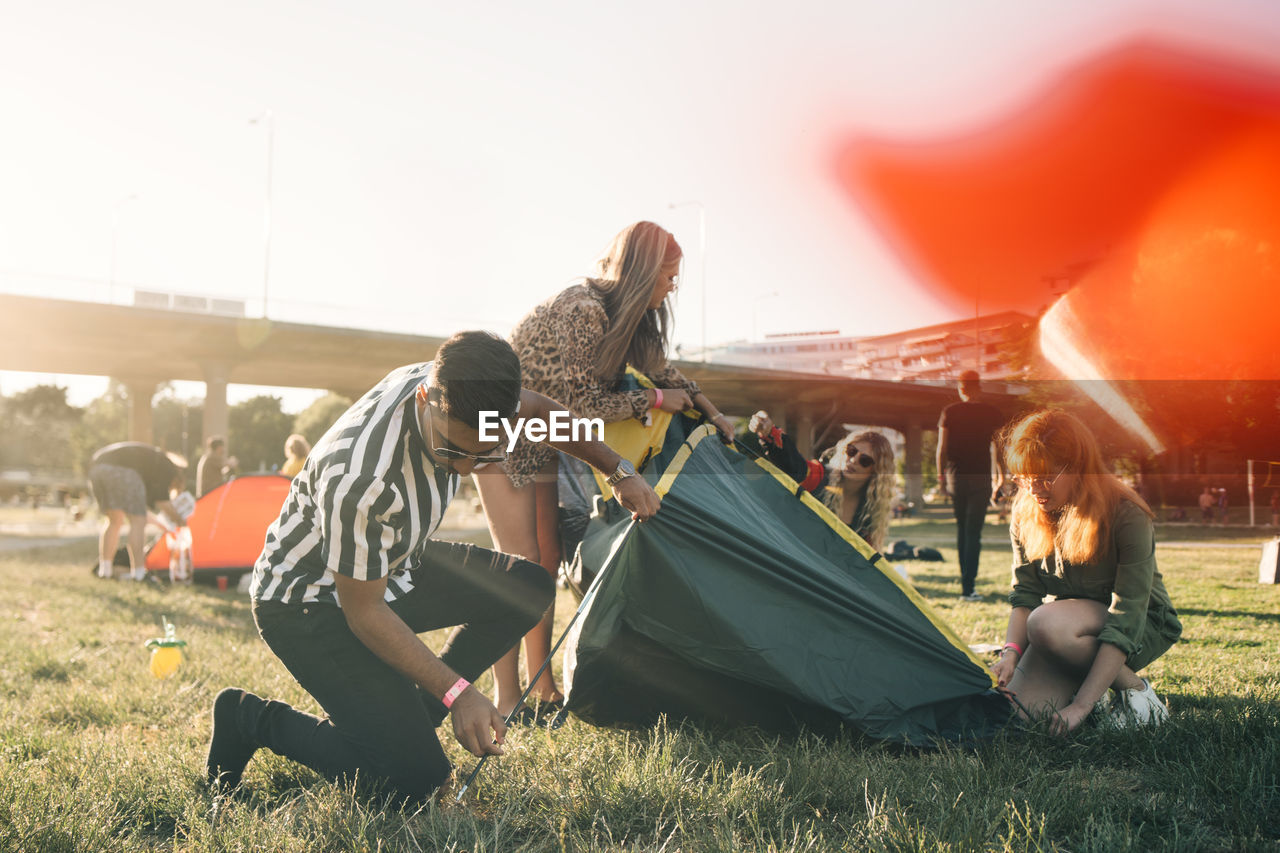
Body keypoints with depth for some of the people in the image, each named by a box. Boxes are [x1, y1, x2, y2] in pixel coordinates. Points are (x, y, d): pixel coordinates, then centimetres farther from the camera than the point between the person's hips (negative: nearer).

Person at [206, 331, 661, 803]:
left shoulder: (455, 386, -18)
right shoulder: (360, 479, -40)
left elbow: (538, 409, 6)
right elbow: (364, 611, -27)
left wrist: (620, 470, 4)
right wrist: (457, 691, -27)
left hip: (389, 563, 8)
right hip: (310, 601, -8)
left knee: (529, 589, 0)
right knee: (416, 777, -16)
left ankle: (408, 716, 7)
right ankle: (252, 718, 2)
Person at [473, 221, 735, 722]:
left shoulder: (625, 316, 2)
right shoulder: (581, 310, -27)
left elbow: (660, 368, 19)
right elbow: (584, 405, -25)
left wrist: (712, 413, 17)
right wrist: (655, 401, -14)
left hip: (540, 444, 9)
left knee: (546, 561, 9)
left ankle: (542, 687, 18)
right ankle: (506, 700, -2)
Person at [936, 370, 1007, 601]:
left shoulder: (949, 412, 1)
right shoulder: (992, 413, -1)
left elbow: (942, 448, 0)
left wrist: (940, 477, 7)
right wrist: (1001, 477, 11)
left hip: (955, 476, 2)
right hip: (980, 477, -2)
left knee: (962, 530, 16)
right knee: (974, 532, -2)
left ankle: (966, 582, 21)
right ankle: (967, 587, -9)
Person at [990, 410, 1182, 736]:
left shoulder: (1127, 516, -25)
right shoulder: (1026, 512, -8)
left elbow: (1126, 622, -28)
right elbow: (1025, 594, -3)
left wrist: (1081, 706, -34)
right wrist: (1011, 651, -24)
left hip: (1142, 627, -5)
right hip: (1073, 622, 5)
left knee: (1046, 623, -36)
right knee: (1020, 711, -21)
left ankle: (1136, 690, -13)